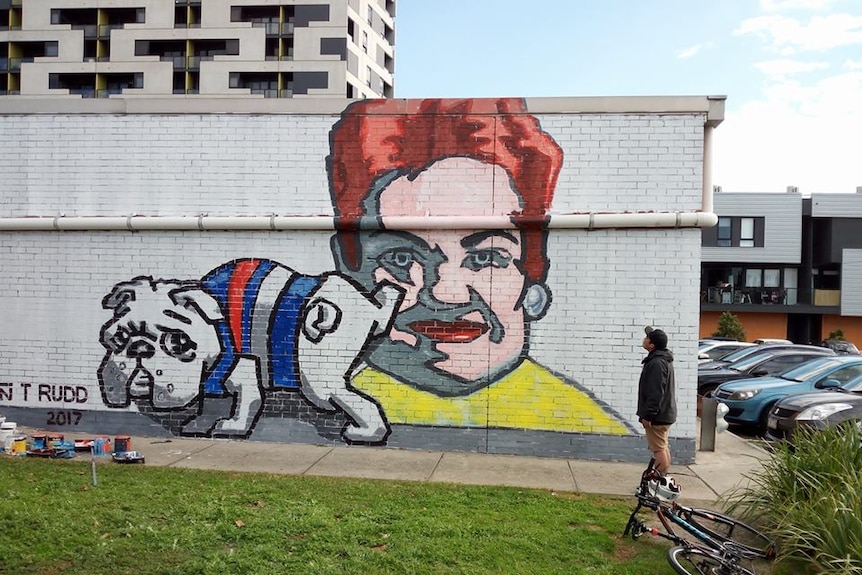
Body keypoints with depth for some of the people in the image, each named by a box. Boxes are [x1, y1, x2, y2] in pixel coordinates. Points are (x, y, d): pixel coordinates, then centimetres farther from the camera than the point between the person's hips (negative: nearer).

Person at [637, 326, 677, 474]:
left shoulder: (657, 363, -21)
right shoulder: (664, 359, 13)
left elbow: (655, 393, -25)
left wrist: (648, 415, -21)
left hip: (657, 417, -11)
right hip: (664, 413, 11)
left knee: (659, 449, -6)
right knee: (663, 447, 17)